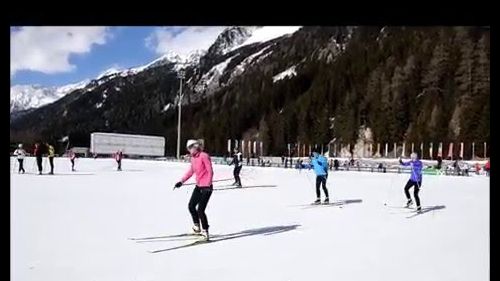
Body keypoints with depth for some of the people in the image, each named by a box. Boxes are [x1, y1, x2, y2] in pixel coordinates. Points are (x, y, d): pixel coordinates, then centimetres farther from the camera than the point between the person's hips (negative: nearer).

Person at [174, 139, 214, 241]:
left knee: (200, 210, -10)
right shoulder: (193, 158, 10)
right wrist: (181, 181, 16)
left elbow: (210, 171, -18)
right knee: (191, 206, 14)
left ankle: (205, 231, 5)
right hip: (198, 186, 9)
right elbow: (190, 171, 21)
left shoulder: (204, 156, -15)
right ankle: (197, 227, 30)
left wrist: (208, 185, -23)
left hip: (206, 187, -9)